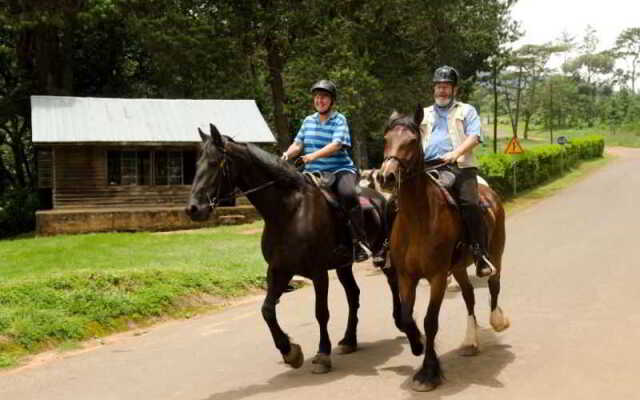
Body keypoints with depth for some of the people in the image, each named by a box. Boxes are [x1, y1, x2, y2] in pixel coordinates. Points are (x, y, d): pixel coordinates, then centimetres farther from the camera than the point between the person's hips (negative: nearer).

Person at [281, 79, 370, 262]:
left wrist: (315, 155, -30)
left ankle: (360, 241, -28)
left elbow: (336, 145, -15)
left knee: (348, 194, -34)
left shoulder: (339, 120, 0)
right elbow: (298, 144, 9)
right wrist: (288, 154, -13)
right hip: (313, 172, 6)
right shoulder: (308, 121, 16)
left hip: (340, 170, -5)